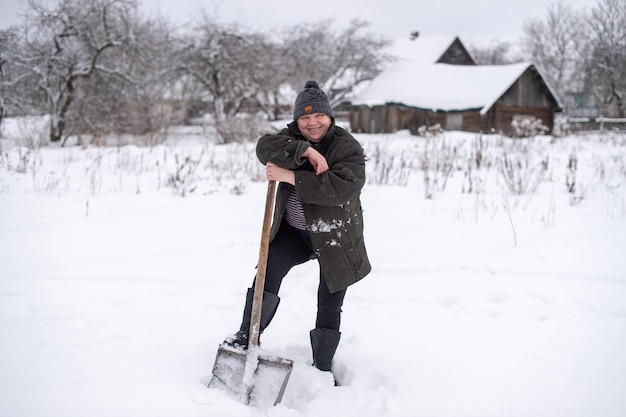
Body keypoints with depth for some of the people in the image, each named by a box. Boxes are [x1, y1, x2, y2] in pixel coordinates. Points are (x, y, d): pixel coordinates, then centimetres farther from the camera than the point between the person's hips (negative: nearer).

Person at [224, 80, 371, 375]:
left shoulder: (348, 148, -16)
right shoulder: (293, 137, -2)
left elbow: (343, 188, -33)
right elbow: (265, 147, -23)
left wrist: (291, 177, -35)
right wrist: (306, 151, -36)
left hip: (336, 238, -3)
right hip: (293, 231, 3)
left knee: (330, 306, 5)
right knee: (270, 268, -20)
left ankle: (322, 369, 19)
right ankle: (248, 335, -4)